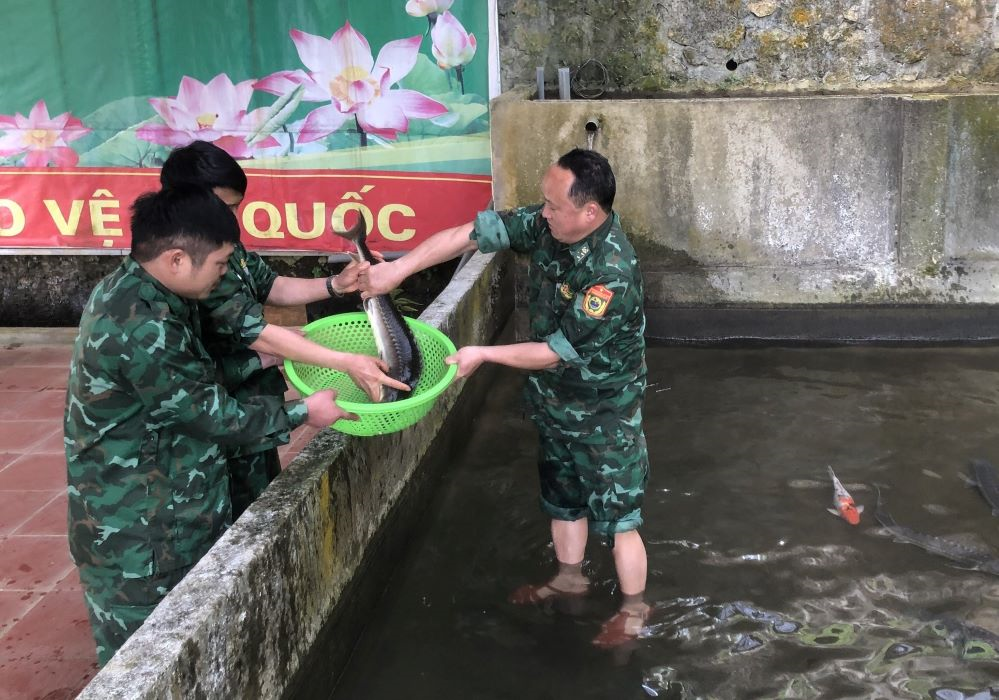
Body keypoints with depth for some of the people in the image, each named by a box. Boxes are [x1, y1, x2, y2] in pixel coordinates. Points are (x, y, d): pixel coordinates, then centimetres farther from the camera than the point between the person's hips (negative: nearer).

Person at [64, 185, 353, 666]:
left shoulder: (126, 290, 3)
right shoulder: (141, 329, -29)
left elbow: (195, 378, 14)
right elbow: (215, 418, -19)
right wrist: (302, 413, -7)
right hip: (138, 539, -10)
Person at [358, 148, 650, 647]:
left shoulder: (612, 274, -34)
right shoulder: (548, 225, -14)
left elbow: (556, 352, -27)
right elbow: (470, 233, -12)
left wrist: (482, 355, -19)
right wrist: (399, 268, -19)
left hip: (604, 412, -8)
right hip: (555, 400, 8)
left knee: (615, 513, 6)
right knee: (561, 494, 24)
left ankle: (634, 609, 26)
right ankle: (569, 577, 46)